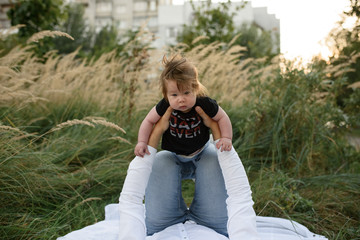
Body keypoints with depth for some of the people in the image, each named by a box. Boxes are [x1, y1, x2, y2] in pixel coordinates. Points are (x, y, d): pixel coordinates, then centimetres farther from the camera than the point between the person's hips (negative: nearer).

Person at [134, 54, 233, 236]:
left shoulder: (205, 105, -30)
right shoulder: (164, 107, -28)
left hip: (201, 154, 0)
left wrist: (226, 138, -24)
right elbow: (148, 121, -11)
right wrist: (142, 142, -22)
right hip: (173, 156, 1)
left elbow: (222, 118, -12)